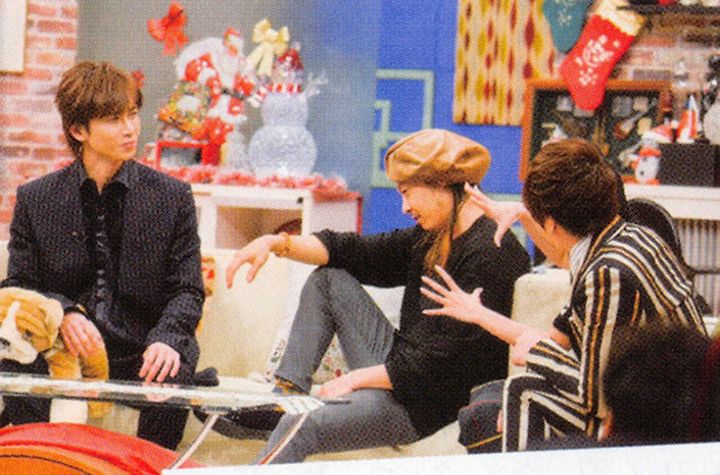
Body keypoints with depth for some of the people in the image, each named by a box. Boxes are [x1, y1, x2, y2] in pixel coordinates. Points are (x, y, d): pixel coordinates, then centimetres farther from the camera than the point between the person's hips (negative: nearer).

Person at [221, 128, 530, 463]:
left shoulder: (491, 256, -21)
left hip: (432, 406, -10)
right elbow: (358, 253, 12)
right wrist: (277, 244, -2)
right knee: (329, 279, 13)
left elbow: (442, 361, -24)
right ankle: (285, 395, 3)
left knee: (301, 428, -26)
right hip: (397, 369, 10)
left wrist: (356, 379, -15)